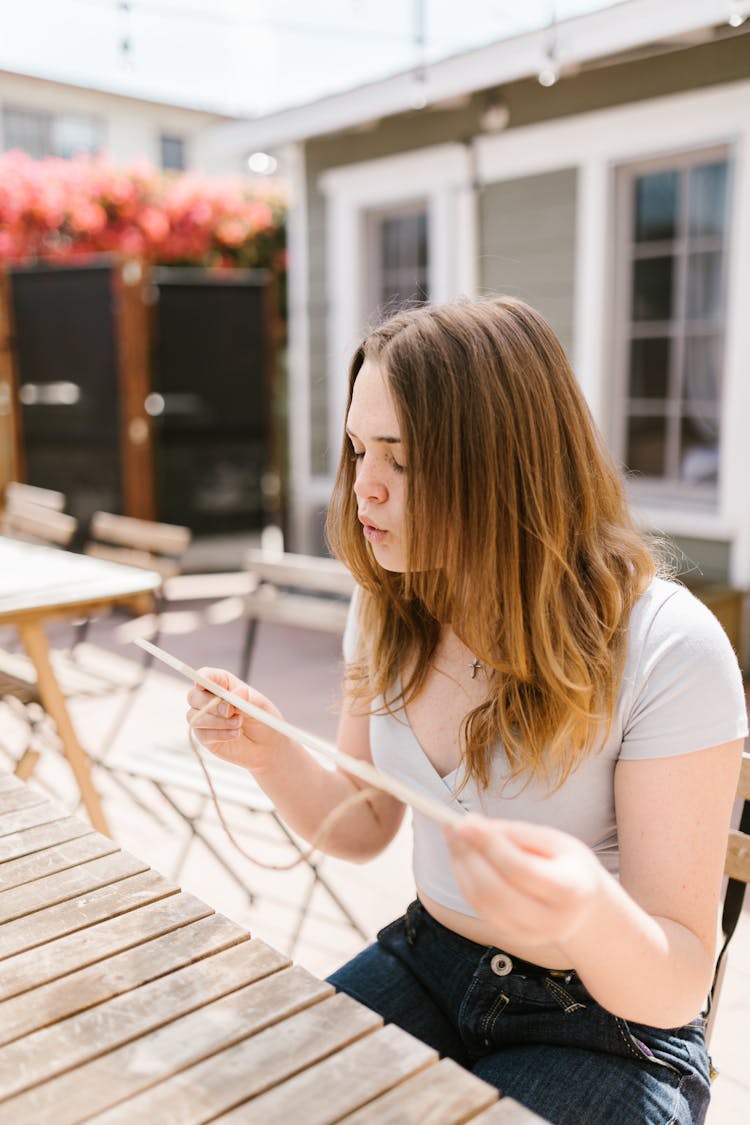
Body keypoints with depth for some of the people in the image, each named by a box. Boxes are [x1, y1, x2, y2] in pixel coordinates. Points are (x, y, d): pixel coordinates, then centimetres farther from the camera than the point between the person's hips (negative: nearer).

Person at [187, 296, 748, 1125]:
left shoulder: (668, 647, -24)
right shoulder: (389, 608, -5)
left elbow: (679, 987, -20)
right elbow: (363, 829, 4)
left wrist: (590, 916, -43)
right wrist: (272, 755, -16)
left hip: (611, 1027, -4)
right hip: (427, 958, 4)